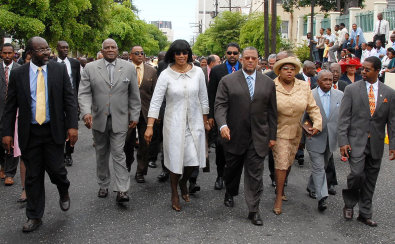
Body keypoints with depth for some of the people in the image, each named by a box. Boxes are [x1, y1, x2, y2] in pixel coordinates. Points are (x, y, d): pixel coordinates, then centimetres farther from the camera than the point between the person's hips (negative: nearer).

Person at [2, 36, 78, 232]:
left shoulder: (59, 70, 0)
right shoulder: (18, 74, 1)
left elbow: (69, 100, -1)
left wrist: (72, 126, -10)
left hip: (54, 130, -1)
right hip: (30, 133, 1)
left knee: (56, 169, -3)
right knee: (33, 176, 8)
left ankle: (63, 192, 32)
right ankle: (34, 216, 22)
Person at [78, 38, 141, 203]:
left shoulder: (129, 68, 2)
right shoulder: (90, 68, 1)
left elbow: (134, 95, 5)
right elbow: (84, 93, -5)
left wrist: (135, 115, 3)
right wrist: (86, 112, -20)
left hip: (119, 120, -2)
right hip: (98, 119, 2)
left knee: (118, 154, -6)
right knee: (101, 154, 13)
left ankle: (121, 190, -4)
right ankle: (103, 186, 27)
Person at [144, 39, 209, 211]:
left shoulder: (197, 72, 0)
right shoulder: (166, 75, -7)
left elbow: (203, 98, 9)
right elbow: (156, 101, -9)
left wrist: (205, 121, 13)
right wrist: (150, 126, -15)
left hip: (194, 122, 2)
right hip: (174, 123, -2)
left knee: (194, 158, -1)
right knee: (175, 158, 5)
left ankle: (183, 182, 33)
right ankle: (174, 194, 26)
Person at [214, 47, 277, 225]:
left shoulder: (268, 83, 6)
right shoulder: (227, 81, 0)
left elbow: (271, 111, 8)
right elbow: (220, 105, -6)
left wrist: (272, 136, 6)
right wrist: (223, 125, -23)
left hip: (258, 137, 1)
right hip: (234, 136, 0)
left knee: (255, 174, 0)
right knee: (232, 169, 16)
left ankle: (254, 210, 9)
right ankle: (230, 194, 44)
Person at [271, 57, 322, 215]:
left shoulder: (303, 87, 0)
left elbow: (313, 107, 4)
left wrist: (317, 123, -9)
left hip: (296, 132, 5)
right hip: (279, 131, -5)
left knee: (289, 163, 17)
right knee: (281, 163, -9)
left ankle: (281, 188, 38)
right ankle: (279, 197, 2)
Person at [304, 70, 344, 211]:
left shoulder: (339, 95, 3)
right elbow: (304, 117, 0)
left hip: (331, 139, 4)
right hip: (315, 138, -4)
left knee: (323, 166, 17)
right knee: (318, 167, -6)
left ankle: (312, 187, 38)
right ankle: (322, 197, -8)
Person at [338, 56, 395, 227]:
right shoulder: (352, 89, 0)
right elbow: (343, 118, -3)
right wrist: (343, 142, -10)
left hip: (376, 143, 3)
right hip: (356, 141, -2)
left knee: (370, 179, 8)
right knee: (357, 173, -17)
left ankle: (365, 214, 22)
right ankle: (349, 203, 9)